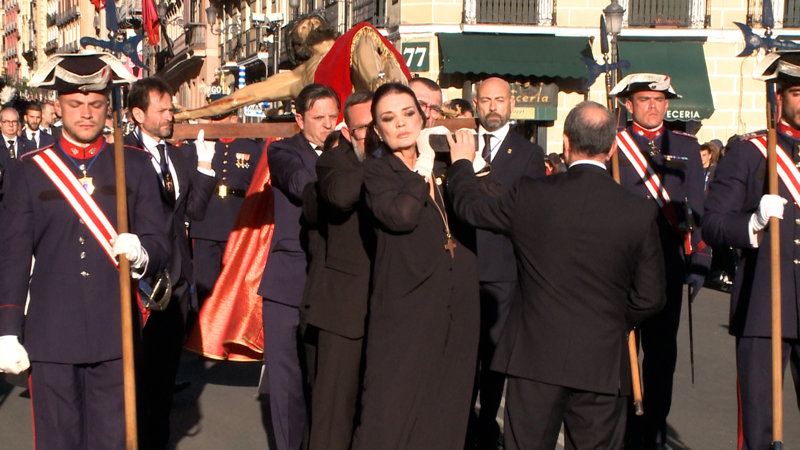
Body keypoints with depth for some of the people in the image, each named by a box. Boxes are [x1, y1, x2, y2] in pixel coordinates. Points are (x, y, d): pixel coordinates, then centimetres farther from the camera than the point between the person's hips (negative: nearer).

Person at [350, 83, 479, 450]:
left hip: (455, 309, 5)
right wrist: (423, 170, -11)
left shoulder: (443, 169, 14)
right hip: (405, 311, -5)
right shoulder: (376, 172, -1)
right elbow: (401, 214, -22)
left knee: (444, 410, 11)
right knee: (391, 409, -3)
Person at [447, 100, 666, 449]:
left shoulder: (532, 197, -7)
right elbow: (651, 297, -1)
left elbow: (472, 207, 10)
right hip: (603, 363, 0)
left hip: (535, 357, 0)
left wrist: (461, 164, 29)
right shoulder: (639, 212, -7)